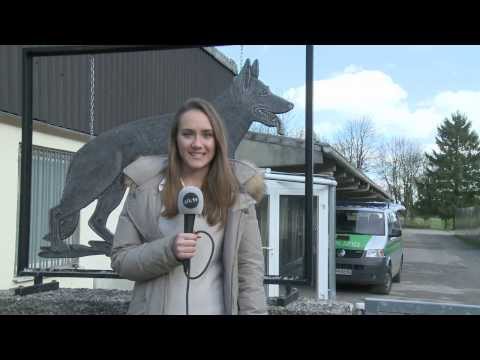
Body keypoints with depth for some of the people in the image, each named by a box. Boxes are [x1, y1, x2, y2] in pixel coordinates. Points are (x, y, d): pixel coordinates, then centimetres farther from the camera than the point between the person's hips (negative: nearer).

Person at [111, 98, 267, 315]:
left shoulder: (236, 191, -4)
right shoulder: (146, 187, -4)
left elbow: (250, 268, -3)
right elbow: (120, 259, -3)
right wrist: (167, 250, -19)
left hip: (215, 309, 0)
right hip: (156, 307, 0)